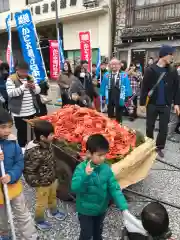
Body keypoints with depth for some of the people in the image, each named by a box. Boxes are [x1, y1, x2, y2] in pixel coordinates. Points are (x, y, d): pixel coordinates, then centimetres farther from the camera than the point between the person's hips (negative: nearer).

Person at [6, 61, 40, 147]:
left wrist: (34, 87, -12)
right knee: (22, 131, 5)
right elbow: (10, 93, -19)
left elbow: (38, 90, 11)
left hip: (32, 111, 5)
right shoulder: (11, 79, -7)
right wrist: (23, 87, -27)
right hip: (19, 112, -5)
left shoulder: (30, 77, 9)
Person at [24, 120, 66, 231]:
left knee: (53, 197, 31)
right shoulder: (34, 153, -36)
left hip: (52, 179, 7)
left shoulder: (47, 144, -10)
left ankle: (54, 212, 58)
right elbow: (28, 171, -27)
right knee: (42, 203, 18)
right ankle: (39, 221, 46)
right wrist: (37, 183, -18)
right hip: (43, 183, -7)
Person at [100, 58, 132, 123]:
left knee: (119, 117, 13)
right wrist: (103, 96, 0)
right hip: (109, 98, 2)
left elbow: (127, 86, -5)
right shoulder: (106, 75, 0)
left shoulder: (124, 75, -6)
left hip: (120, 99, -2)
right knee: (110, 116, 16)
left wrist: (128, 97, -9)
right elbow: (103, 86, 4)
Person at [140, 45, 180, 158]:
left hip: (166, 105, 2)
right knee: (150, 127, 11)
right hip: (152, 104, -2)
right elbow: (144, 88, -6)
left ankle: (159, 147, 23)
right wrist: (142, 103, -8)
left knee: (164, 128, 6)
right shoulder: (150, 70, -6)